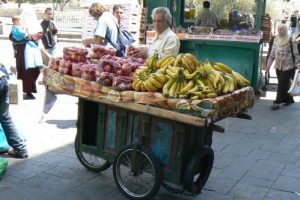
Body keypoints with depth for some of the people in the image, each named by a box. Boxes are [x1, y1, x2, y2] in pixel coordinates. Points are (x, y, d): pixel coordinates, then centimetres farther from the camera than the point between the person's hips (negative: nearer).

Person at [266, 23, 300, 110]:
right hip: (278, 67, 6)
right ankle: (289, 99, 28)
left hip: (288, 67, -6)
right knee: (284, 85, 12)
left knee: (282, 85, -5)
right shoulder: (276, 40, 6)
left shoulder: (291, 41, -11)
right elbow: (272, 54, 13)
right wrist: (268, 66, 13)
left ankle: (277, 102, 0)